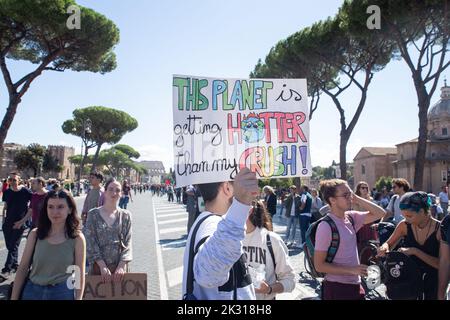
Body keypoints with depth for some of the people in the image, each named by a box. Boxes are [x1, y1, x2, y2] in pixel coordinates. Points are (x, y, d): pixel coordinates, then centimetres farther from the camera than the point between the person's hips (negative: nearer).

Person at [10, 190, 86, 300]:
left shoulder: (77, 238, -9)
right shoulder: (35, 234, -4)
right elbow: (23, 268, 0)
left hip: (63, 292, -2)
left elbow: (79, 275, -6)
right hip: (32, 291, 2)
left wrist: (78, 298, -12)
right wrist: (14, 297, 0)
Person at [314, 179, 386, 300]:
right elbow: (319, 265, -17)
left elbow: (380, 213, 6)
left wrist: (357, 199, -4)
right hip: (337, 288, -7)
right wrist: (351, 270, -17)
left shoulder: (351, 217, 2)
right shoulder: (325, 226, -19)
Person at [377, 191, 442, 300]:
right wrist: (384, 247, -20)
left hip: (433, 280, -2)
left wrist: (415, 251, -31)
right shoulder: (404, 226, -11)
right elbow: (388, 244, 3)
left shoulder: (439, 229, -17)